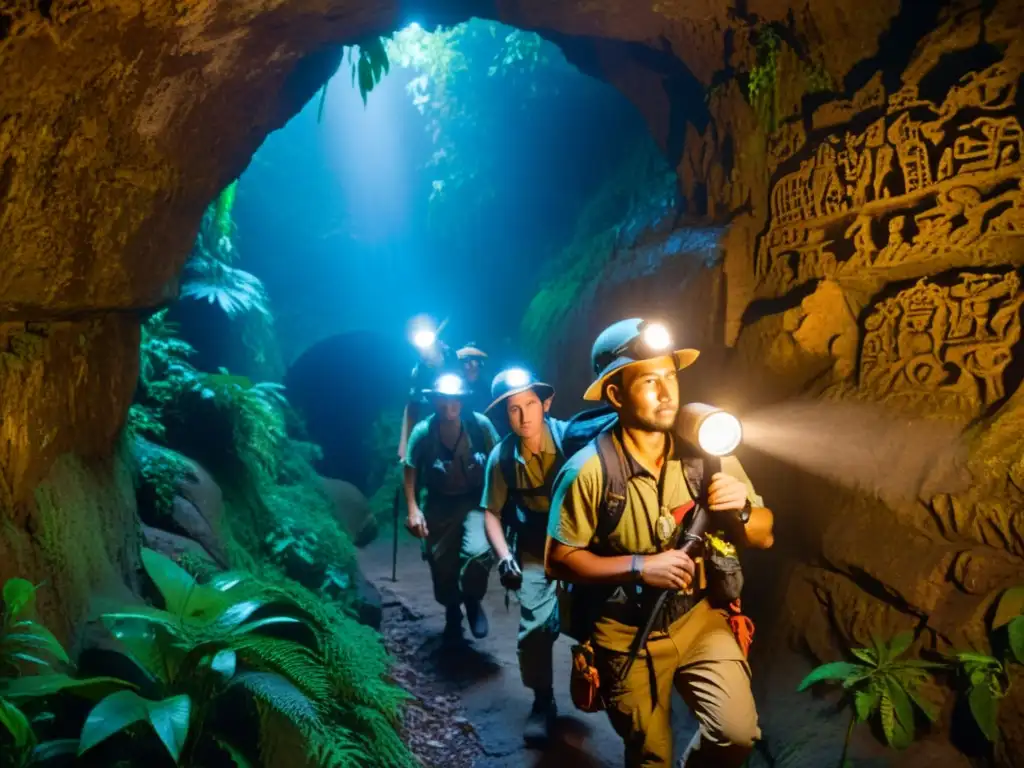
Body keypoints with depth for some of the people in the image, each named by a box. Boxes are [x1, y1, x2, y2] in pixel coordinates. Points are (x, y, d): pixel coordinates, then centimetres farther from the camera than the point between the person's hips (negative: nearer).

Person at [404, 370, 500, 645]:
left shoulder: (480, 425, -18)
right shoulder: (422, 432, -16)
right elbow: (410, 471, -3)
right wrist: (413, 509, -10)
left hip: (475, 500, -1)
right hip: (439, 504, 2)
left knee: (478, 552, -25)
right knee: (441, 565, 7)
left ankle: (472, 600, 8)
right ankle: (452, 614, 38)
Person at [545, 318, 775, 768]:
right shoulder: (588, 470, -20)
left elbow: (763, 537, -2)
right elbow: (560, 559, -15)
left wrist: (741, 511, -24)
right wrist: (639, 566, -25)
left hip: (699, 618, 2)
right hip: (627, 635, -2)